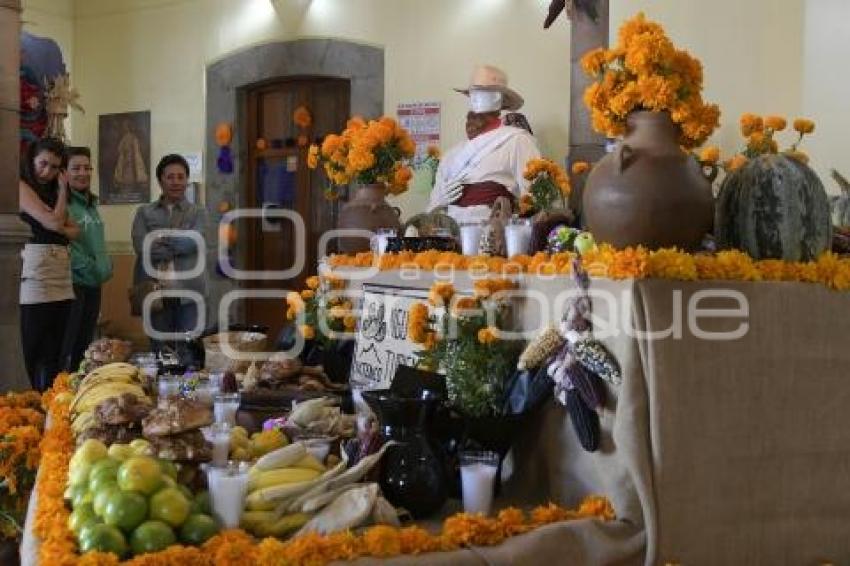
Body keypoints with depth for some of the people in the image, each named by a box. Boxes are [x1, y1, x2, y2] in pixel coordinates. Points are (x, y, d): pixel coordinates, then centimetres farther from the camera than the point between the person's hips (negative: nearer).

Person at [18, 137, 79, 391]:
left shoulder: (51, 192, 23)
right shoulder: (22, 187, -3)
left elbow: (74, 230, 18)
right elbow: (53, 221, -11)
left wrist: (61, 229, -4)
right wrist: (63, 190, 2)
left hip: (61, 274, 8)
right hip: (35, 273, -8)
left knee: (54, 351, 7)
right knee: (33, 351, -7)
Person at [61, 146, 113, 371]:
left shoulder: (90, 204, 16)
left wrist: (106, 266, 10)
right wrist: (87, 267, -17)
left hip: (93, 285, 9)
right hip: (72, 284, -8)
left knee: (84, 346, 14)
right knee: (65, 349, -6)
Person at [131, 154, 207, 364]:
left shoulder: (197, 213, 10)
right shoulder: (144, 212, 10)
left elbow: (193, 242, -9)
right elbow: (141, 247, -6)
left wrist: (162, 239, -4)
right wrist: (179, 246, -7)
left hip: (188, 292, -1)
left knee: (189, 356, -1)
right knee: (158, 353, 6)